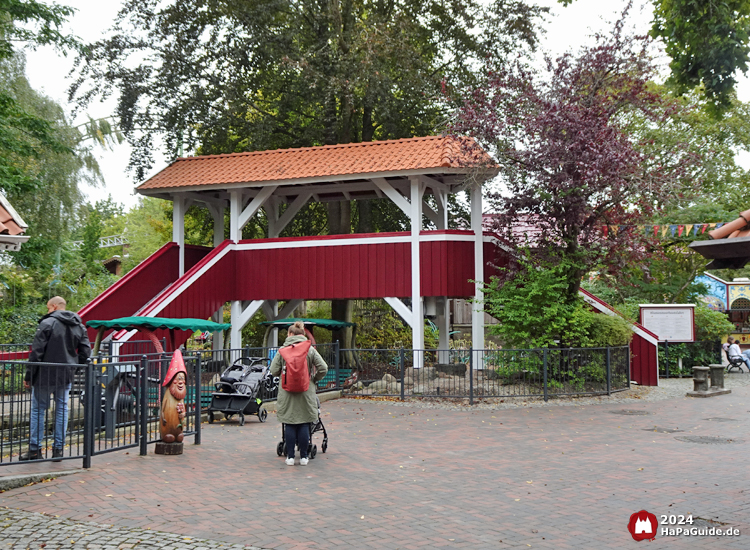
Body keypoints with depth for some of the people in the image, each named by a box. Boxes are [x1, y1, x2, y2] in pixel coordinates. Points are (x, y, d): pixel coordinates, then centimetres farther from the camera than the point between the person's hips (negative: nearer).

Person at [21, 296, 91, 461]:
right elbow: (85, 353, 7)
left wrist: (28, 376, -8)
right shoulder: (79, 326, 8)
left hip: (45, 375, -5)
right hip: (66, 377, 5)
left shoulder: (47, 323, -10)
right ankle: (58, 449, 11)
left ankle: (34, 449, 9)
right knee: (62, 409, 11)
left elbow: (36, 352, -12)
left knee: (38, 409, 7)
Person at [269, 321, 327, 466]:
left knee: (289, 425, 6)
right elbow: (323, 368, -4)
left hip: (287, 393, 0)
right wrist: (313, 379, 13)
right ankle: (303, 457, 10)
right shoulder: (310, 350, 1)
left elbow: (274, 371, -2)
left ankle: (290, 457, 9)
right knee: (304, 425, 7)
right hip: (306, 393, 0)